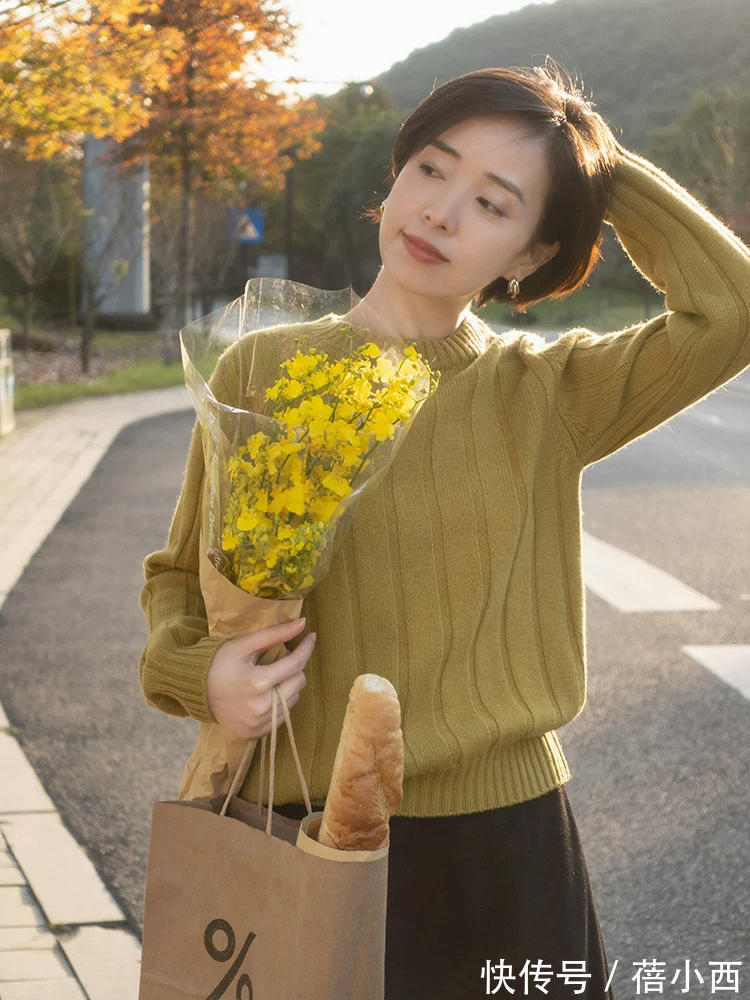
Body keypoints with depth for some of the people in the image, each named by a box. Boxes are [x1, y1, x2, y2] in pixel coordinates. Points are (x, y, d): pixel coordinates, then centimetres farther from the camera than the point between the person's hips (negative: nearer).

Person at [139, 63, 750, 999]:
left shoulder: (546, 394, -2)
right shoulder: (262, 373, -2)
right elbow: (178, 577, 9)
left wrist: (600, 162, -8)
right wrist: (198, 672, -12)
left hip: (500, 845, 1)